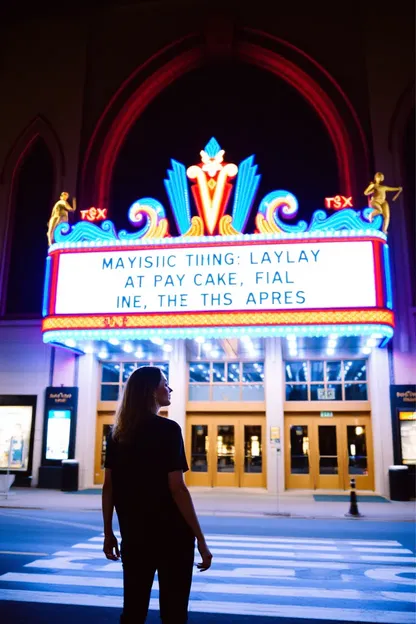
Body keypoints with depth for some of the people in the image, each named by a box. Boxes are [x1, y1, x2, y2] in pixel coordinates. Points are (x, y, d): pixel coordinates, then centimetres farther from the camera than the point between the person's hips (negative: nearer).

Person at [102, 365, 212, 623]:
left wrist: (108, 533, 14)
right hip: (171, 534, -5)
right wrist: (201, 539, -12)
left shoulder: (118, 433, 4)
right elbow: (177, 488, -17)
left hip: (133, 533, 6)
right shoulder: (168, 429, -14)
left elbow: (109, 486, 5)